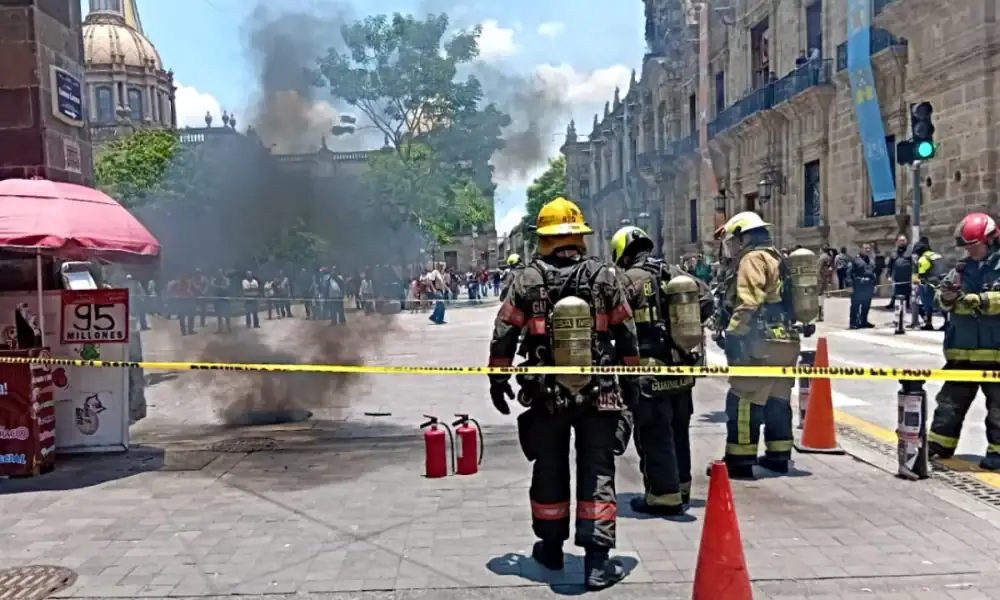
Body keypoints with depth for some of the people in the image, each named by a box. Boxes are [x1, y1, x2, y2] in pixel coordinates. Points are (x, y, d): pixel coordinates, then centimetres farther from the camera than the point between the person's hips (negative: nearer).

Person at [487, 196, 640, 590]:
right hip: (599, 394, 0)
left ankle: (551, 547, 30)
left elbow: (504, 335, -3)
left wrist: (498, 378, 9)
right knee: (597, 473, 5)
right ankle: (597, 561, 3)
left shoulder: (527, 279, -5)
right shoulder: (604, 276, -2)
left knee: (549, 472, 15)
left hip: (546, 396, 0)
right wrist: (630, 379, 14)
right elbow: (626, 335, 3)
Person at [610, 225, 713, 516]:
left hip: (650, 370, -7)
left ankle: (664, 495, 5)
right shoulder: (677, 276, 9)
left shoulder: (628, 280, -11)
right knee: (678, 431, 19)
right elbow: (706, 300, 8)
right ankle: (680, 486, 31)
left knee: (654, 436, 1)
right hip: (682, 367, 7)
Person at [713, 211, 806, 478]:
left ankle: (740, 460, -5)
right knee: (777, 401, 14)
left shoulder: (752, 258, -9)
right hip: (785, 341, 10)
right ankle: (778, 456, 21)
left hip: (761, 343, -10)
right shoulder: (776, 258, 22)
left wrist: (732, 334, -19)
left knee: (743, 402, -7)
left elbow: (748, 303, -21)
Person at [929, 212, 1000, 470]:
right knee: (951, 398, 12)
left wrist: (978, 300, -26)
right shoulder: (962, 268, 10)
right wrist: (947, 295, -10)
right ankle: (939, 442, 19)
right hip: (962, 349, 5)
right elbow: (945, 301, 11)